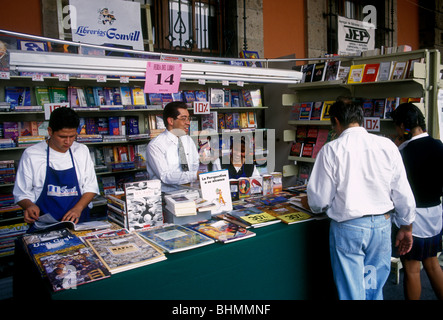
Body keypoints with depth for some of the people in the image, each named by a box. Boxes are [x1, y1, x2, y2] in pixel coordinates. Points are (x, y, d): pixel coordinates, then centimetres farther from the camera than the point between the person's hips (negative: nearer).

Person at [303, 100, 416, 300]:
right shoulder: (387, 146, -1)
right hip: (382, 225, 4)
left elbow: (320, 200, -7)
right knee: (374, 288, 20)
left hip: (347, 228, -3)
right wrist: (406, 228, 16)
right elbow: (404, 194, 3)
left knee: (351, 292, 10)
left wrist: (309, 204, 15)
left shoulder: (331, 150, -10)